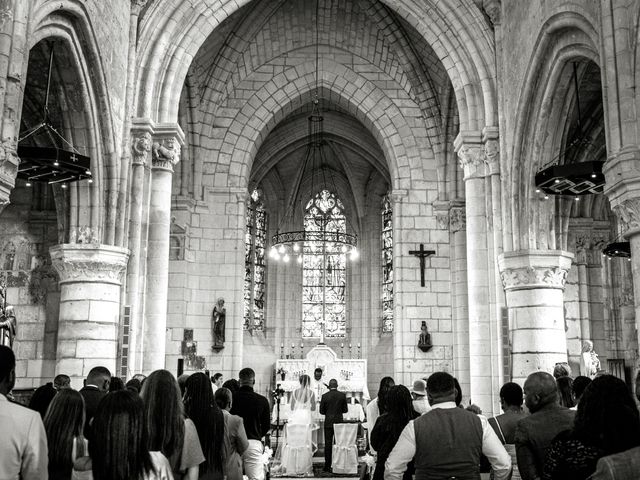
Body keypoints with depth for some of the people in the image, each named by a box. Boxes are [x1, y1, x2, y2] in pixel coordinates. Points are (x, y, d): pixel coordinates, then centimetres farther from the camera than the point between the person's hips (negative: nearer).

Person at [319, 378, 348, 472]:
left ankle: (327, 466, 3)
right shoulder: (342, 395, -3)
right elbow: (345, 410, 2)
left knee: (328, 444, 3)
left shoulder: (325, 396, -6)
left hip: (328, 423, -1)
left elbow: (321, 411, -1)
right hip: (339, 422, 1)